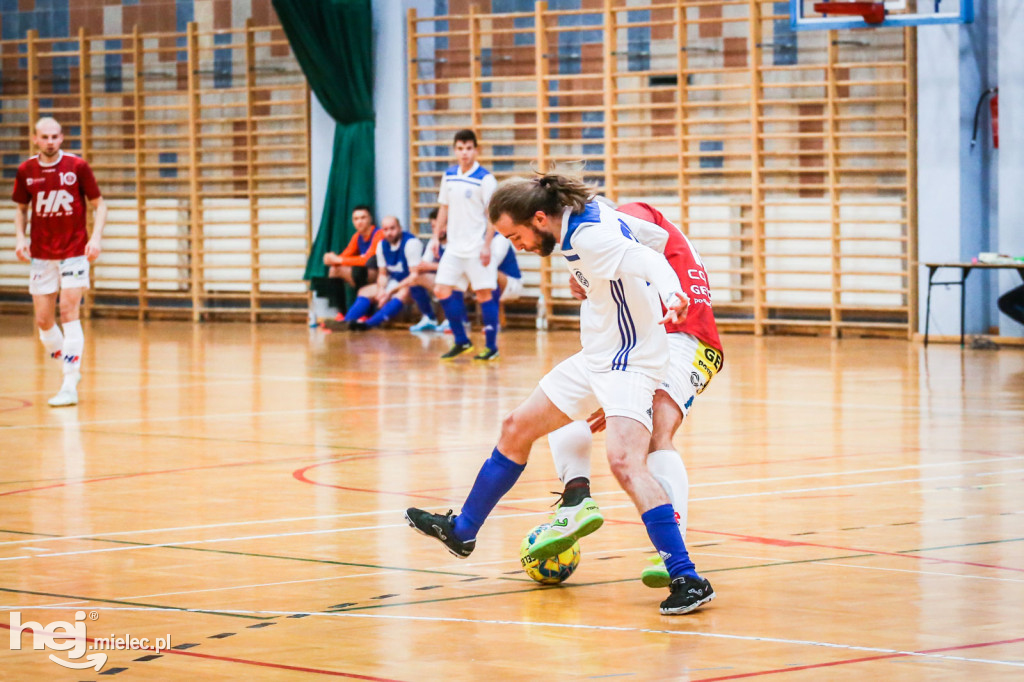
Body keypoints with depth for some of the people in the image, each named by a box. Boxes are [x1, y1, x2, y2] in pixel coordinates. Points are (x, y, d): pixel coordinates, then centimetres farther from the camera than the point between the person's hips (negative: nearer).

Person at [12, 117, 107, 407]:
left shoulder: (77, 166, -7)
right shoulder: (26, 171, 1)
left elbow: (98, 205, 0)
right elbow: (21, 209, 15)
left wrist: (96, 237, -14)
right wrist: (20, 237, -2)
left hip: (74, 252, -3)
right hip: (41, 255, 3)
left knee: (69, 312, -13)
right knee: (43, 320, 3)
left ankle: (70, 386, -13)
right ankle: (70, 369, 25)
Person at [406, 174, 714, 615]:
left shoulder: (591, 239, -26)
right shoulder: (586, 214, 0)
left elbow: (649, 261, -41)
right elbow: (650, 234, 13)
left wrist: (672, 295, -61)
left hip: (628, 364, -11)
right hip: (595, 359, 11)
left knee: (624, 462, -28)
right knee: (517, 428, 18)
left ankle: (688, 581, -28)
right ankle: (462, 531, 35)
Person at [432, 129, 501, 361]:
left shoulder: (485, 179, -10)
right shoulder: (449, 176, 7)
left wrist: (487, 245, -16)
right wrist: (436, 237, 11)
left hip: (476, 247, -6)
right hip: (454, 246, 6)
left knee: (483, 293, -3)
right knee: (442, 289, 1)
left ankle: (491, 346, 4)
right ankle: (461, 341, 13)